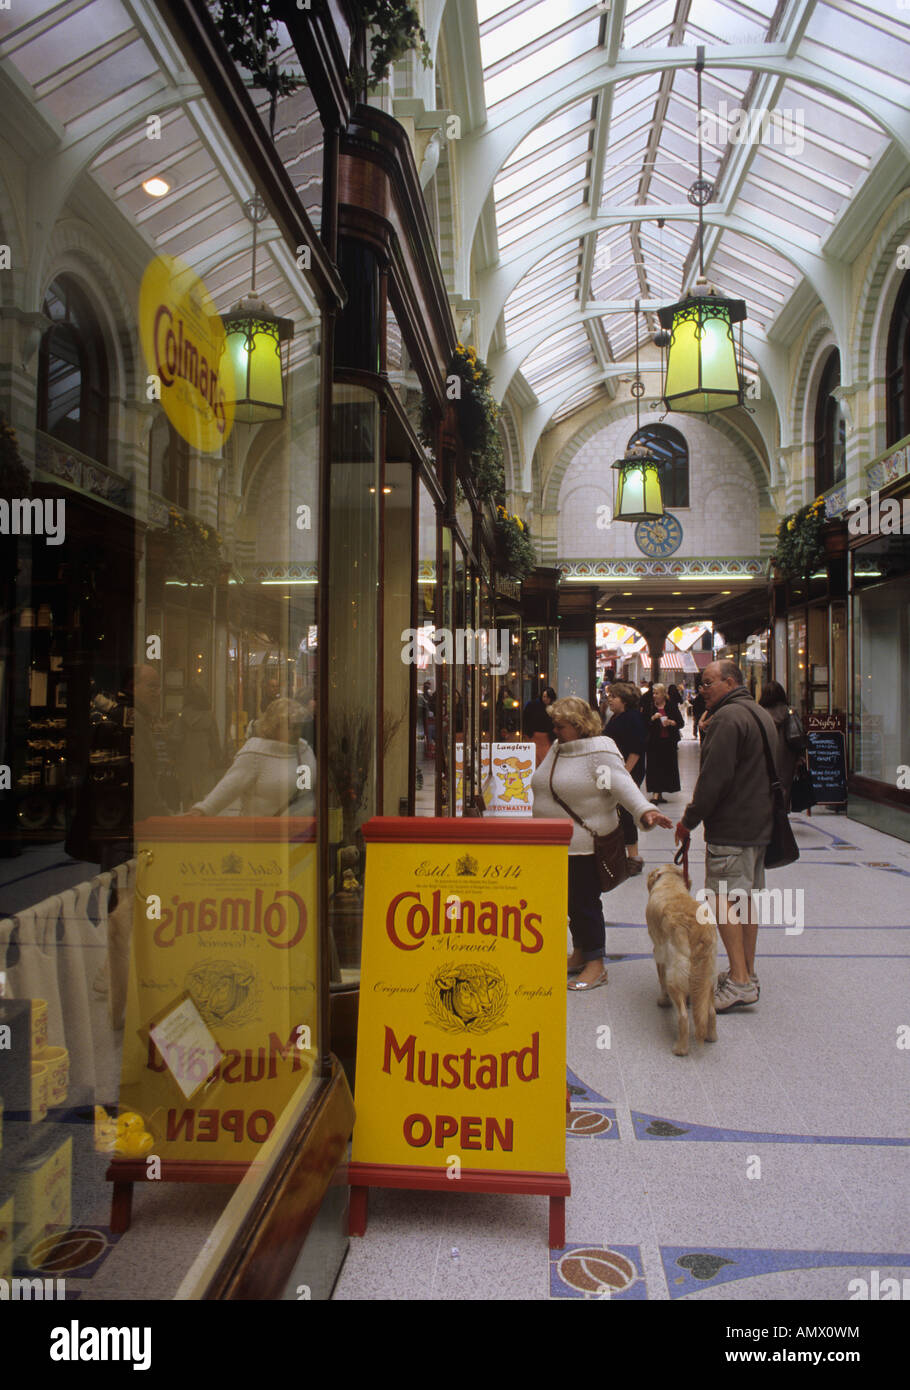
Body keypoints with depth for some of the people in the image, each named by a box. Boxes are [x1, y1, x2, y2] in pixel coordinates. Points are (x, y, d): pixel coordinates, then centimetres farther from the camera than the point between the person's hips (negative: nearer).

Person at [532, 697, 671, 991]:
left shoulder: (599, 753, -15)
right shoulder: (558, 749, 11)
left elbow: (622, 786, -25)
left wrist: (644, 811, -40)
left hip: (585, 845, -8)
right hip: (556, 845, 8)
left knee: (585, 902, -2)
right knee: (570, 900, 17)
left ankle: (595, 964, 11)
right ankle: (579, 954, 33)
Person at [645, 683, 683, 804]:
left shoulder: (672, 706, 5)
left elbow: (681, 723, 3)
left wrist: (671, 722, -15)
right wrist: (652, 718, -17)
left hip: (669, 742, 2)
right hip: (654, 742, -2)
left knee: (668, 766, 5)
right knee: (655, 767, -7)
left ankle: (657, 794, 15)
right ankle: (656, 794, -8)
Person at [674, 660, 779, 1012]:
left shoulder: (728, 717, -15)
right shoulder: (761, 714, 17)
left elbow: (715, 776, -20)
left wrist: (689, 819, -13)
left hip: (731, 826, -10)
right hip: (760, 824, 10)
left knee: (724, 901, -7)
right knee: (747, 897, 14)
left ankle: (739, 982, -8)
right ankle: (748, 973, 21)